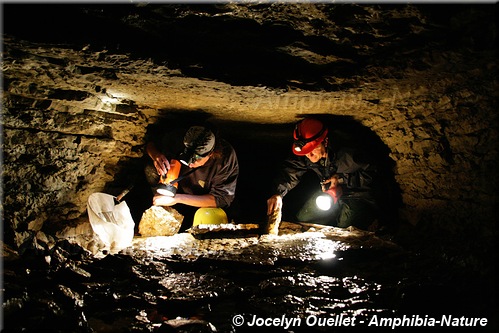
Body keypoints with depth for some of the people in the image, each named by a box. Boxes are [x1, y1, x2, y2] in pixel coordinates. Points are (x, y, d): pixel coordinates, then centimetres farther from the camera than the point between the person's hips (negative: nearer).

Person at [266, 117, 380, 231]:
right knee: (303, 218, 0)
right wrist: (278, 193, -36)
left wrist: (341, 179, -26)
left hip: (357, 195, -5)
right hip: (332, 194, 5)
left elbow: (370, 174, -20)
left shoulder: (348, 155, -33)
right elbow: (290, 172, -17)